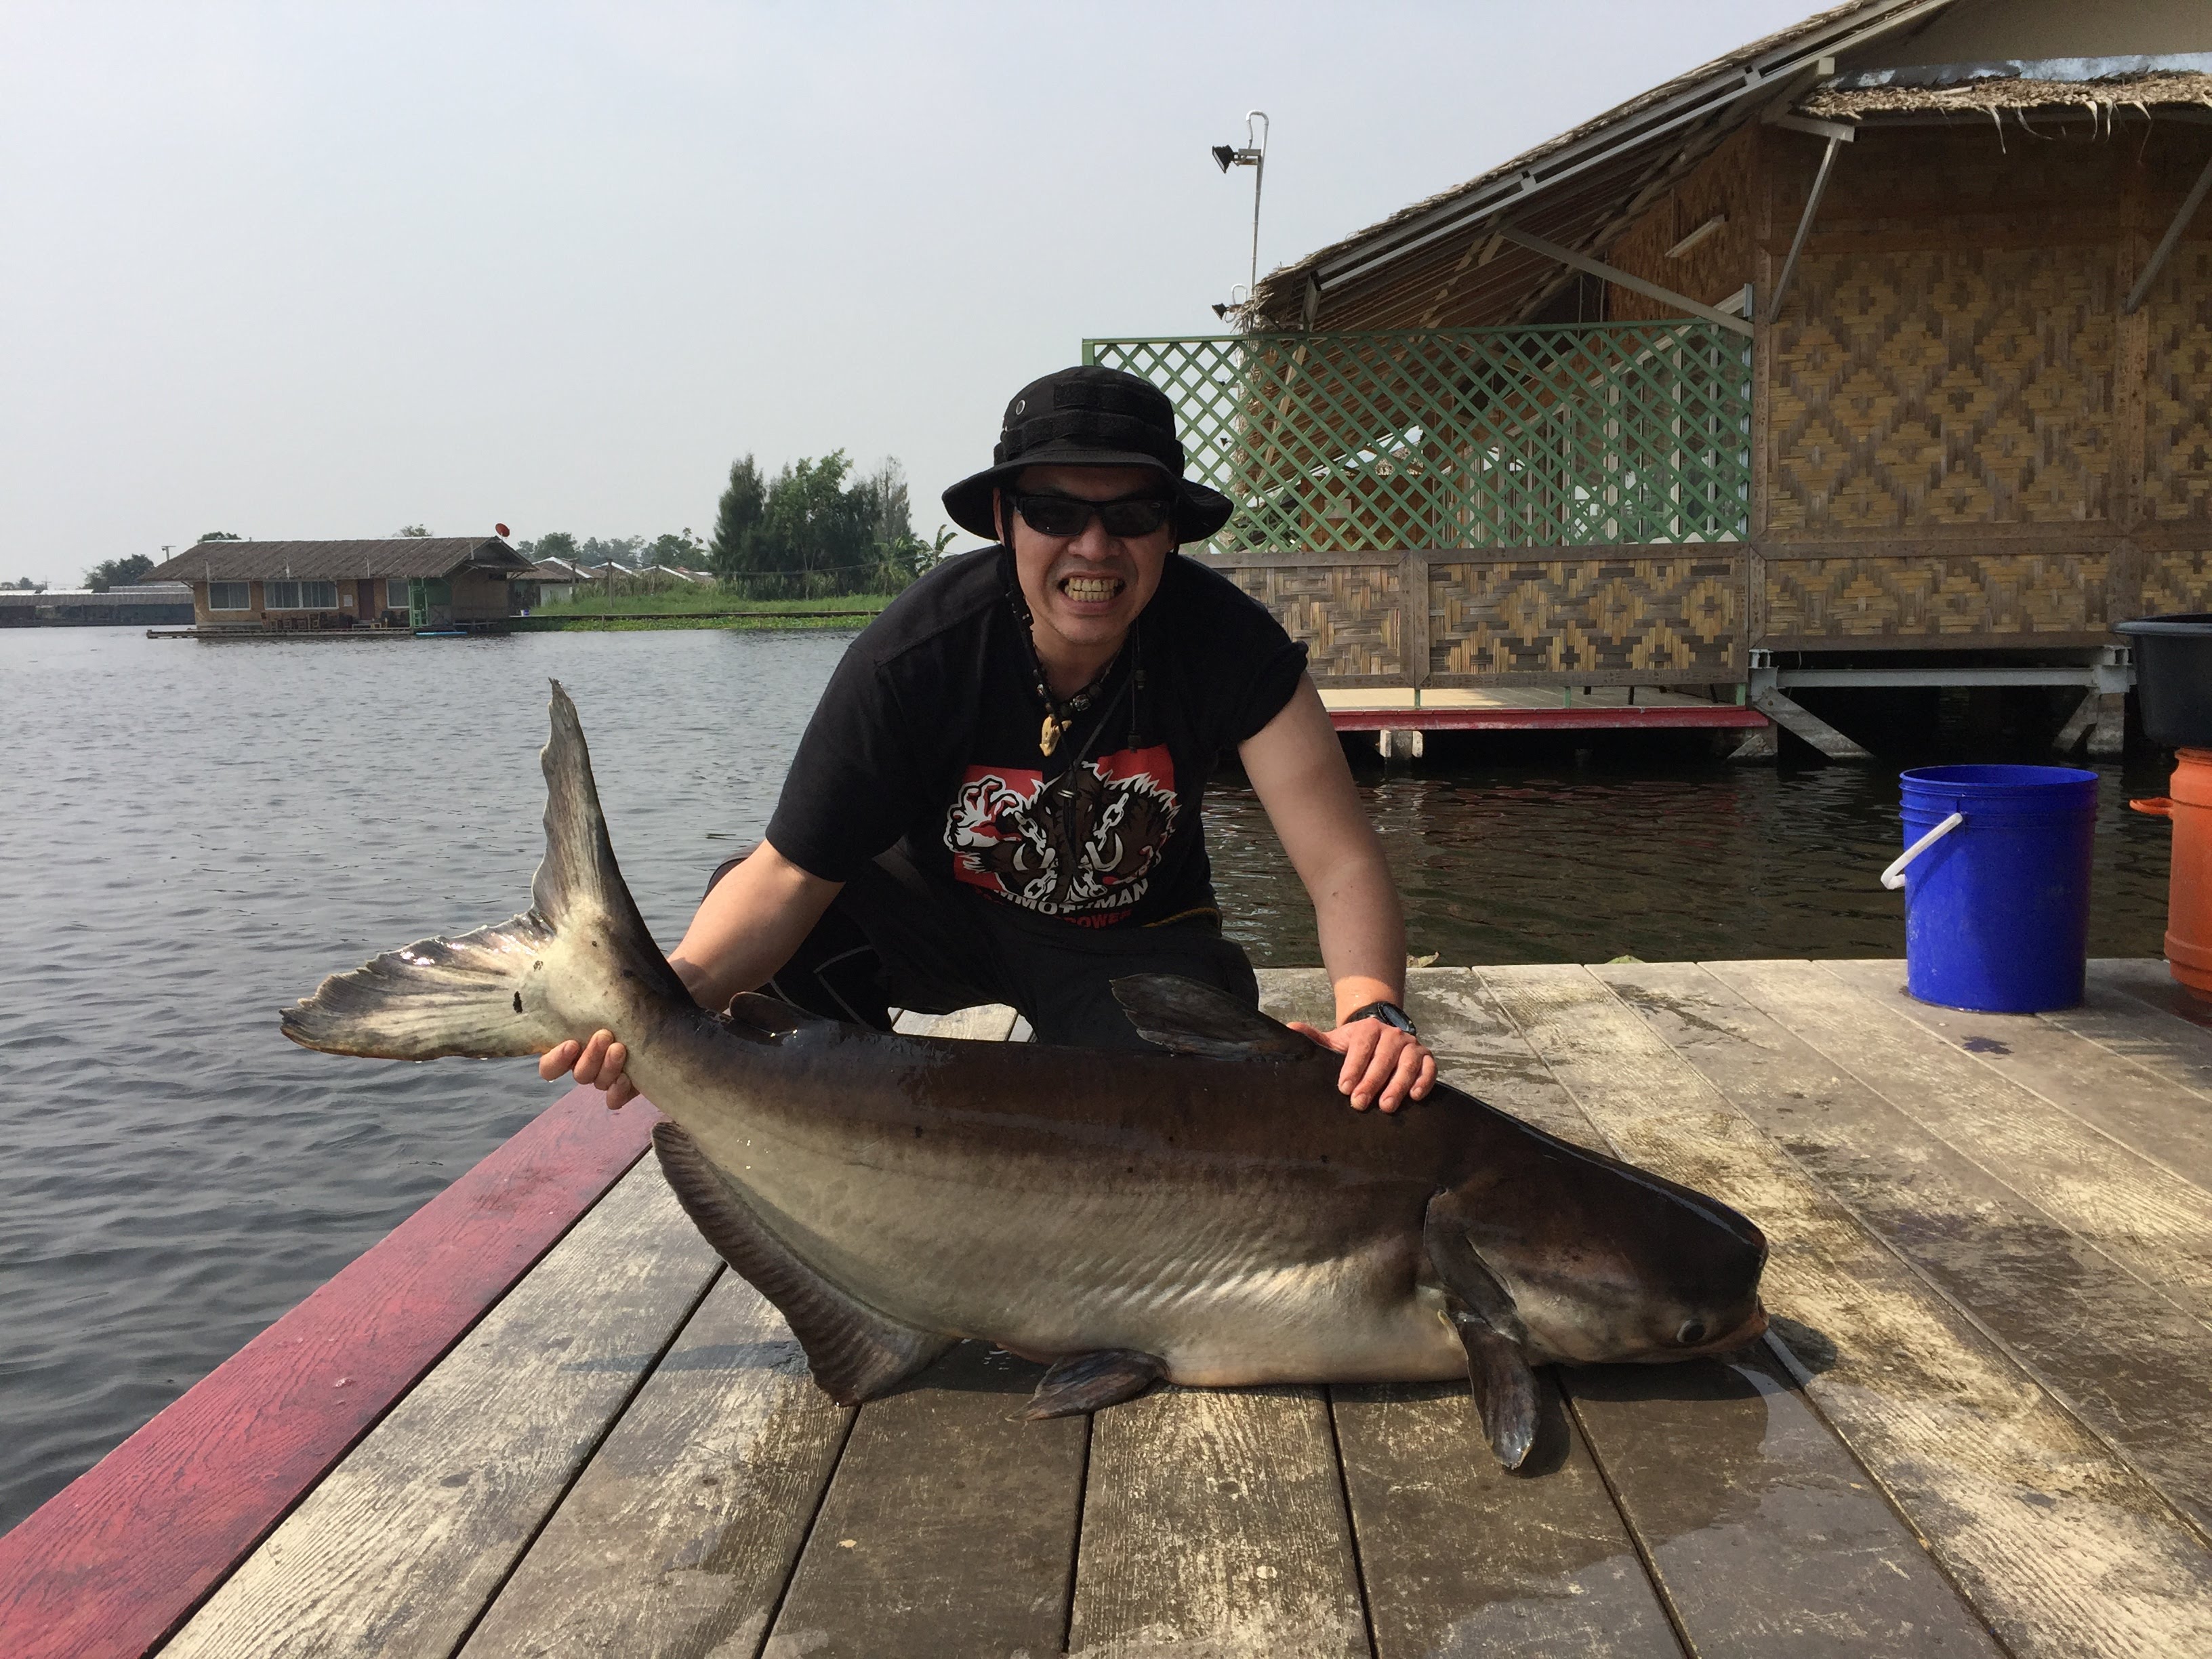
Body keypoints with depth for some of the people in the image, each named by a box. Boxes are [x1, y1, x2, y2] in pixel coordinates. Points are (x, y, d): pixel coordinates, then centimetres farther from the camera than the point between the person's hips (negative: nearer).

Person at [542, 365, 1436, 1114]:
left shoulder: (1228, 643, -25)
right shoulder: (914, 654, -28)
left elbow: (1343, 861, -27)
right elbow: (790, 873, -28)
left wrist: (1371, 1008, -48)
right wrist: (674, 992, -49)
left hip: (1136, 945, 0)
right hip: (944, 907, 1)